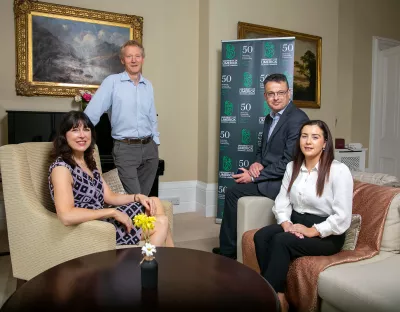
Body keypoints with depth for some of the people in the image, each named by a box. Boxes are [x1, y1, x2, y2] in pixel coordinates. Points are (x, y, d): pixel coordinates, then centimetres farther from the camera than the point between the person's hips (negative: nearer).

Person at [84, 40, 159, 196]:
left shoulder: (148, 85, 10)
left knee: (144, 196, 13)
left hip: (149, 148, 5)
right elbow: (92, 113, -10)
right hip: (125, 149, -5)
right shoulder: (112, 81, -5)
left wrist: (155, 142, 15)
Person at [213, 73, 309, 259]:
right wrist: (257, 164, -4)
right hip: (270, 177, 9)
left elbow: (289, 162, -22)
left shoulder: (297, 119, -17)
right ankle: (227, 250, 12)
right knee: (233, 191, 0)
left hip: (284, 181, -9)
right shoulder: (270, 118, 13)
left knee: (234, 192, -12)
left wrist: (254, 176, -17)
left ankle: (228, 251, 7)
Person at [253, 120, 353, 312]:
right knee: (261, 236, -23)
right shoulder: (292, 167, 7)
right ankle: (278, 296, -16)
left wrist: (312, 231, -20)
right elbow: (282, 202, 5)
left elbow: (342, 218, -17)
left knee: (282, 241, -30)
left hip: (327, 234, -5)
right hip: (295, 223, 6)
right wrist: (286, 223, -13)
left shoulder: (339, 170, -13)